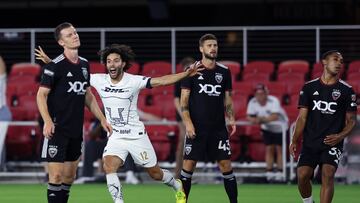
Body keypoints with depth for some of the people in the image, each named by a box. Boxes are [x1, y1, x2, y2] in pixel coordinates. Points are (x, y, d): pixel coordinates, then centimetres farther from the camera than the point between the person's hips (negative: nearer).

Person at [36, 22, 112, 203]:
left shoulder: (84, 64, 11)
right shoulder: (55, 66, -10)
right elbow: (41, 94, -10)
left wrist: (102, 119, 19)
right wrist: (47, 121, -23)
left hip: (76, 130, 7)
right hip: (57, 129, -7)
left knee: (70, 175, 10)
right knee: (57, 175, -9)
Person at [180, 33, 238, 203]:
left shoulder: (224, 72, 8)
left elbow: (227, 99, 14)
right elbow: (184, 99, -1)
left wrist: (231, 119, -1)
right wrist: (188, 123, -11)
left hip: (218, 128, 2)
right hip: (196, 128, -2)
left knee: (226, 165, -2)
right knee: (188, 164, -2)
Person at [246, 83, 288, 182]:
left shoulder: (273, 101, -31)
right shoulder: (252, 102, -16)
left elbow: (275, 117, -41)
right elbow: (249, 117, -16)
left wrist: (262, 119, -52)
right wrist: (254, 120, -39)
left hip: (280, 127, -4)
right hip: (267, 128, 4)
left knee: (279, 149, -4)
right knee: (269, 149, 0)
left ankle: (280, 173, 0)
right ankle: (269, 173, 2)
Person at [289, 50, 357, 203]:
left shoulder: (346, 90, 3)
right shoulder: (309, 87, 7)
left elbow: (351, 120, 6)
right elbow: (302, 117, 7)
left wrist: (340, 136, -12)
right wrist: (294, 141, -3)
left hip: (332, 143, -1)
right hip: (310, 143, 2)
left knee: (327, 174, -20)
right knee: (302, 175, -12)